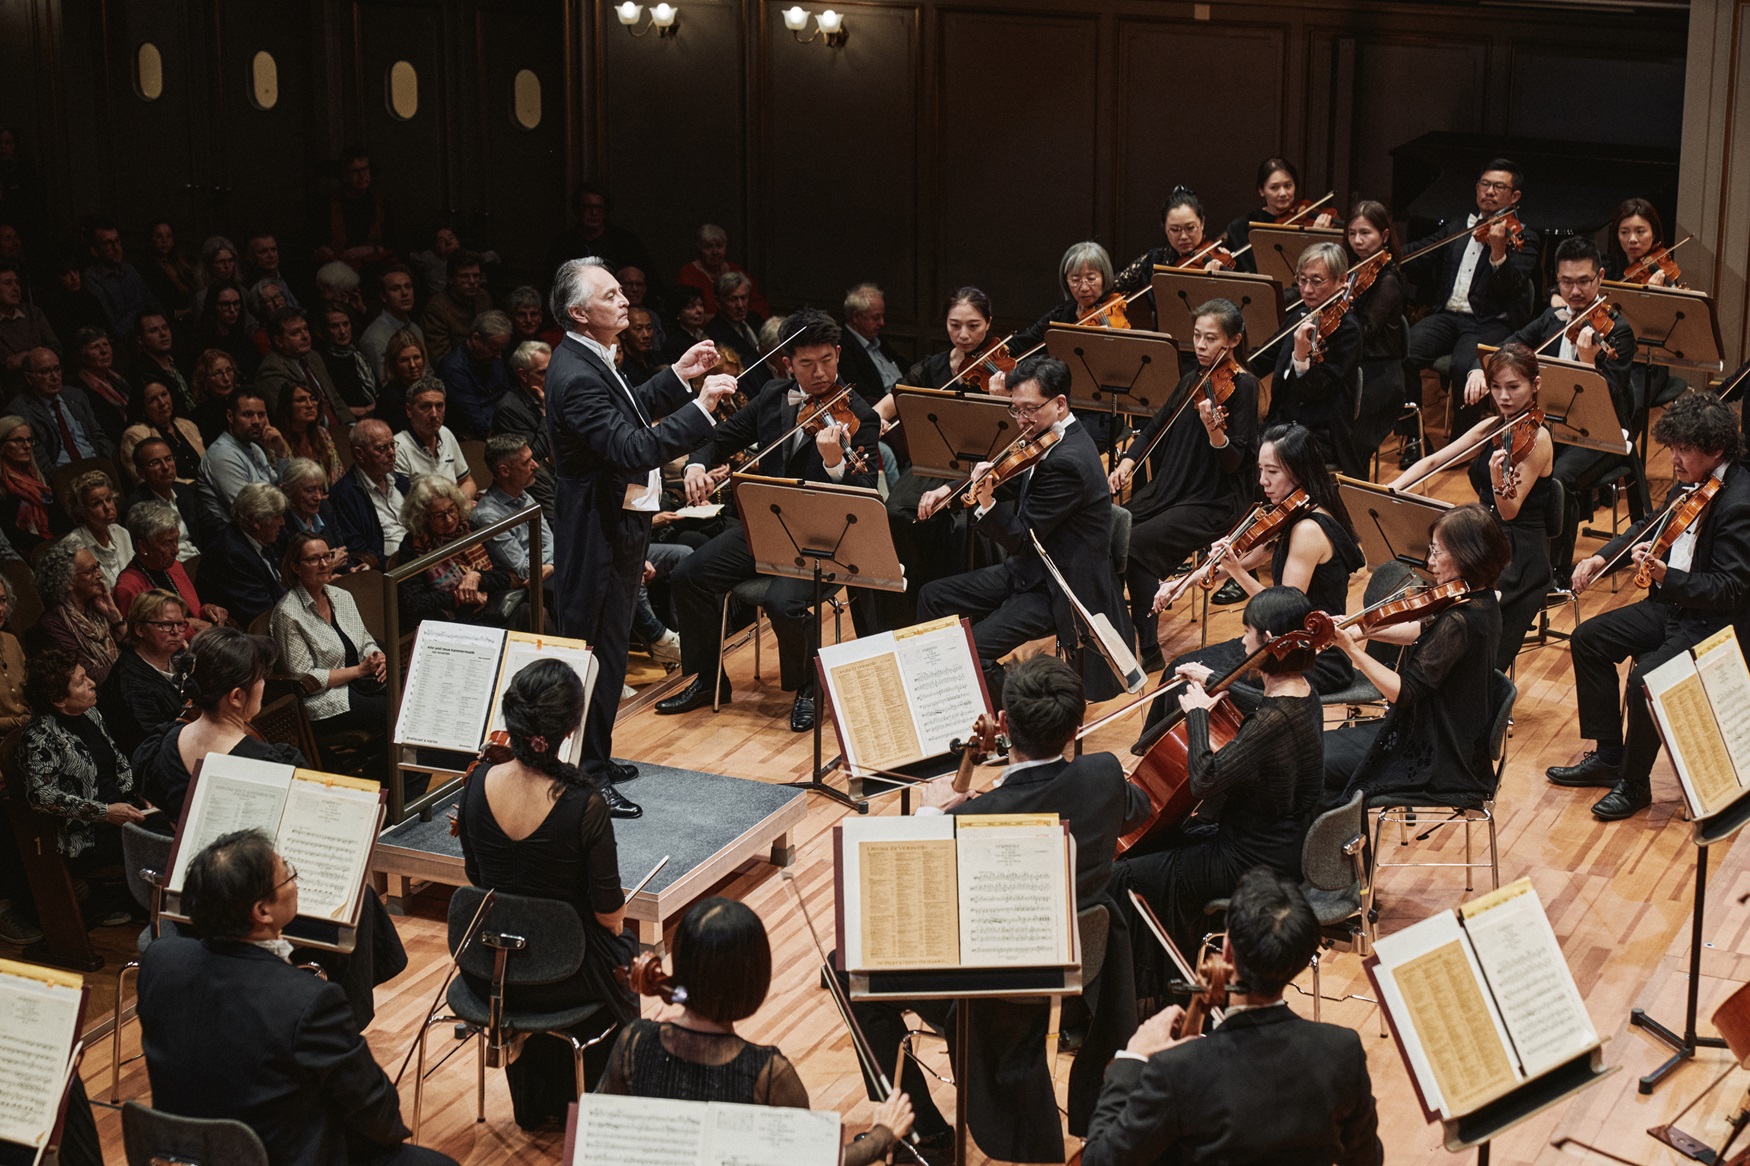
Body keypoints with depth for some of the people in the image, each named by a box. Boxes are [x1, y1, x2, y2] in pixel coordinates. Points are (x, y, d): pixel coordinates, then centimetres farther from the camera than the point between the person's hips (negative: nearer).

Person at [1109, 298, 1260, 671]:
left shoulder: (1242, 385, -10)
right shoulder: (1194, 378, 11)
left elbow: (1234, 463, -17)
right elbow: (1155, 426, 19)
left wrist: (1214, 430, -36)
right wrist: (1128, 460, 1)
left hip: (1214, 501, -7)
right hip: (1169, 487, 7)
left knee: (1136, 544, -25)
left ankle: (1149, 650, -14)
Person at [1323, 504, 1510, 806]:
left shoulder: (1459, 621, -28)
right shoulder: (1481, 601, 1)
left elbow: (1402, 692, -27)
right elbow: (1424, 632, 15)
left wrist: (1351, 648, -27)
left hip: (1434, 756, -10)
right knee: (1324, 744, 17)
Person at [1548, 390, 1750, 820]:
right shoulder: (1691, 482, 2)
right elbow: (1651, 526, 19)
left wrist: (1665, 576, -38)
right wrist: (1602, 558, 5)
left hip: (1715, 622, -10)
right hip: (1674, 604, 10)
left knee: (1645, 677, -27)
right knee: (1589, 638, 8)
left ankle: (1634, 783, -5)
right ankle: (1607, 756, 16)